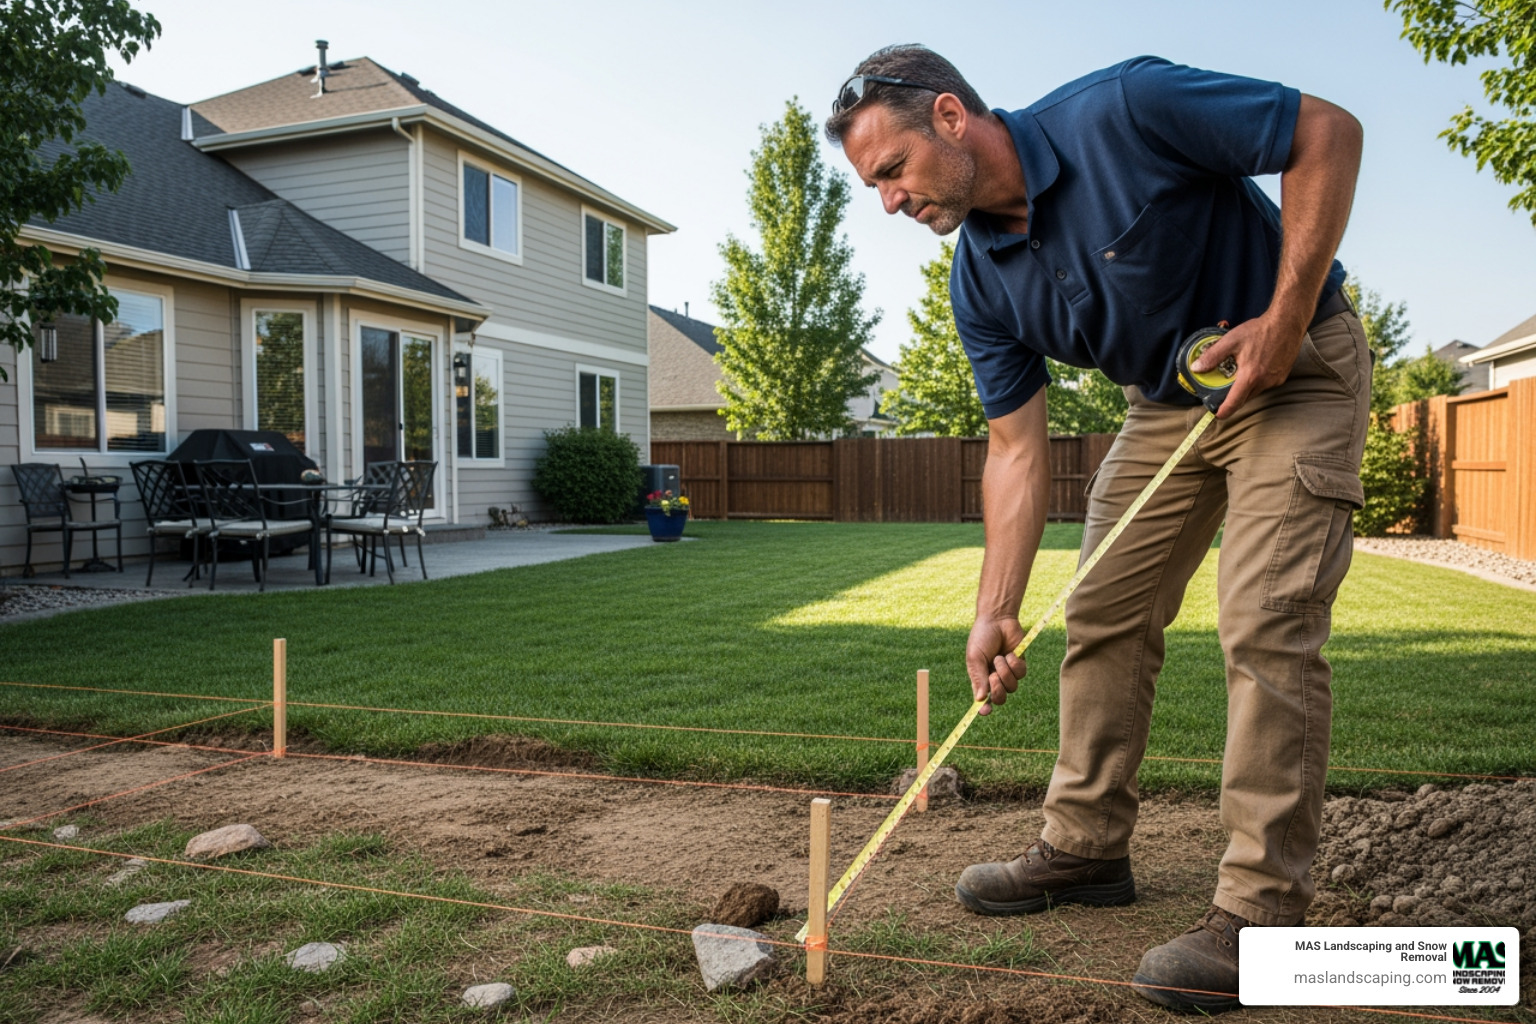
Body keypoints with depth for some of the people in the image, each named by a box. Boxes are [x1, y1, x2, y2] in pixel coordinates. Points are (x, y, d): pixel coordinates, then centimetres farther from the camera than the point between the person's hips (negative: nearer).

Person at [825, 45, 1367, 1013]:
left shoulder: (1123, 109, -26)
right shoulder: (982, 282, -8)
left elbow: (1329, 132, -17)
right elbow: (1017, 450, -7)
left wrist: (1286, 314, -24)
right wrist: (996, 610, -13)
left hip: (1297, 370, -6)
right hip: (1167, 401, 6)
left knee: (1267, 626, -15)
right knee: (1103, 617, 5)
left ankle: (1264, 906, -5)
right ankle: (1089, 845, 18)